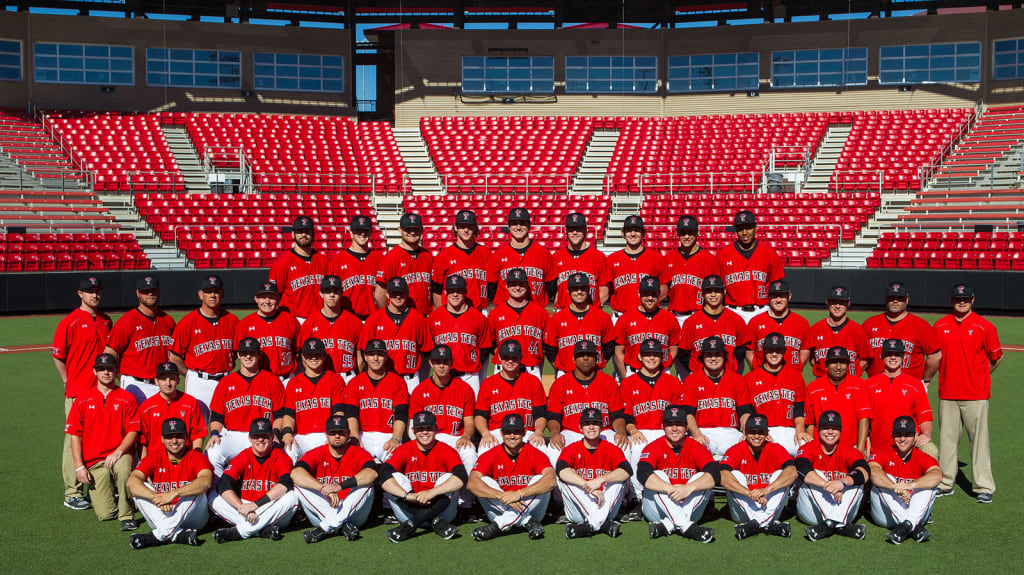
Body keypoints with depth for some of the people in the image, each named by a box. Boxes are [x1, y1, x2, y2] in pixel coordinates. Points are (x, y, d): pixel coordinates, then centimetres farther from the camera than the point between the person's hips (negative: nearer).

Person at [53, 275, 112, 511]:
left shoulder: (106, 321, 13)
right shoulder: (70, 322, -5)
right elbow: (58, 357, -3)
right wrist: (69, 383, -5)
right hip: (78, 393, -6)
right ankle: (73, 494, 5)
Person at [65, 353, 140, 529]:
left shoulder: (127, 399, 5)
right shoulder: (82, 400, 9)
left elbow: (133, 431, -1)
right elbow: (75, 435, 6)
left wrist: (118, 452, -19)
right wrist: (79, 466, -3)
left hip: (119, 454, -1)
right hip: (93, 461, 1)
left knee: (123, 468, -39)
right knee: (105, 514, -12)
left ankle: (127, 515, -21)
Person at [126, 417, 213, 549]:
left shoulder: (196, 457, -6)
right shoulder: (154, 457, 2)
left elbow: (205, 481, -28)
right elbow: (132, 481, -16)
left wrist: (174, 494, -41)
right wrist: (156, 498, -34)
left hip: (191, 518, -2)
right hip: (161, 517, 3)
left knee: (196, 490, -27)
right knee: (139, 489, -17)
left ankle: (158, 536, -32)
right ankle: (178, 534, -35)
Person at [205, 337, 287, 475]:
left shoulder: (273, 381, 11)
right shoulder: (225, 382, 15)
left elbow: (280, 414, 7)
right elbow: (216, 416, 14)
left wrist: (275, 433, -10)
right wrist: (214, 433, -6)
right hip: (232, 437, 2)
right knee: (212, 454, -27)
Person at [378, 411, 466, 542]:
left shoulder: (447, 451, -3)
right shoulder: (404, 450, -1)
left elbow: (462, 477, -23)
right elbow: (384, 477, -18)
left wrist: (432, 492, -35)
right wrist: (408, 495, -33)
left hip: (438, 509, -1)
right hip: (410, 509, 1)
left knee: (448, 478, -22)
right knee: (395, 478, -19)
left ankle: (411, 525, -34)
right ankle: (436, 523, -31)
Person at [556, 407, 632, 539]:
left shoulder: (611, 449, 4)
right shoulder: (571, 449, 2)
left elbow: (627, 471, -17)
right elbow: (560, 469, -22)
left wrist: (600, 480, -33)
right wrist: (589, 487, -33)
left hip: (606, 507, 0)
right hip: (578, 512, 0)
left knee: (620, 478, -19)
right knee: (564, 478, -22)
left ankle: (591, 525, -35)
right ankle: (604, 524, -34)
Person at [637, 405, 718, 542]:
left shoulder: (696, 448, -2)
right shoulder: (653, 448, -7)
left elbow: (714, 474, -19)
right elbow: (643, 474, -27)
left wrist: (689, 488, -37)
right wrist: (671, 489, -40)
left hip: (689, 508, 1)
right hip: (657, 509, -1)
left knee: (702, 478, -20)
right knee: (658, 476, -25)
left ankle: (666, 526, -34)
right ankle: (687, 527, -41)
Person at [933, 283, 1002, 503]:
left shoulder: (985, 327, -3)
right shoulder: (940, 326, 6)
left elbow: (997, 357, 5)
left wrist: (979, 376, 8)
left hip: (976, 395, -3)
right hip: (947, 394, 3)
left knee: (979, 440, 0)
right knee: (946, 439, 8)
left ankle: (984, 487, 7)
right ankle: (945, 483, 16)